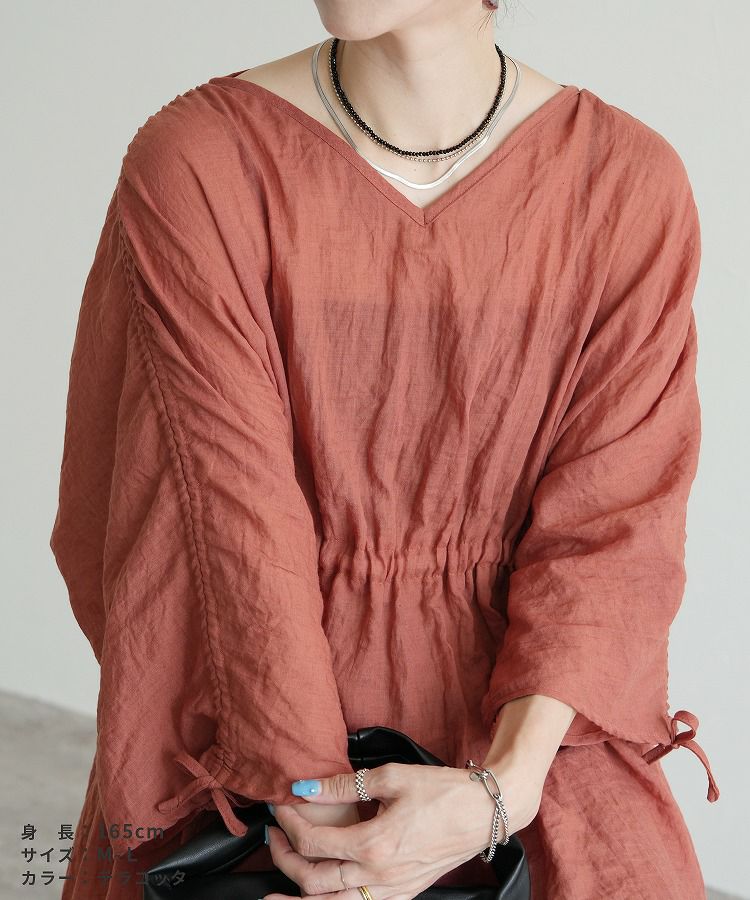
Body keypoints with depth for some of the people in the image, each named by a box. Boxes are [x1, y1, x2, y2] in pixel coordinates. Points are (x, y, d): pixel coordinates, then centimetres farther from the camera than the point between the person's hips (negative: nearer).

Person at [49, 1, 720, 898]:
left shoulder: (636, 183, -7)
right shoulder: (192, 162, -12)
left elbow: (614, 523, -7)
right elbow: (236, 520, -15)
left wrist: (505, 789, -18)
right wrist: (315, 804, -17)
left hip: (524, 709, 2)